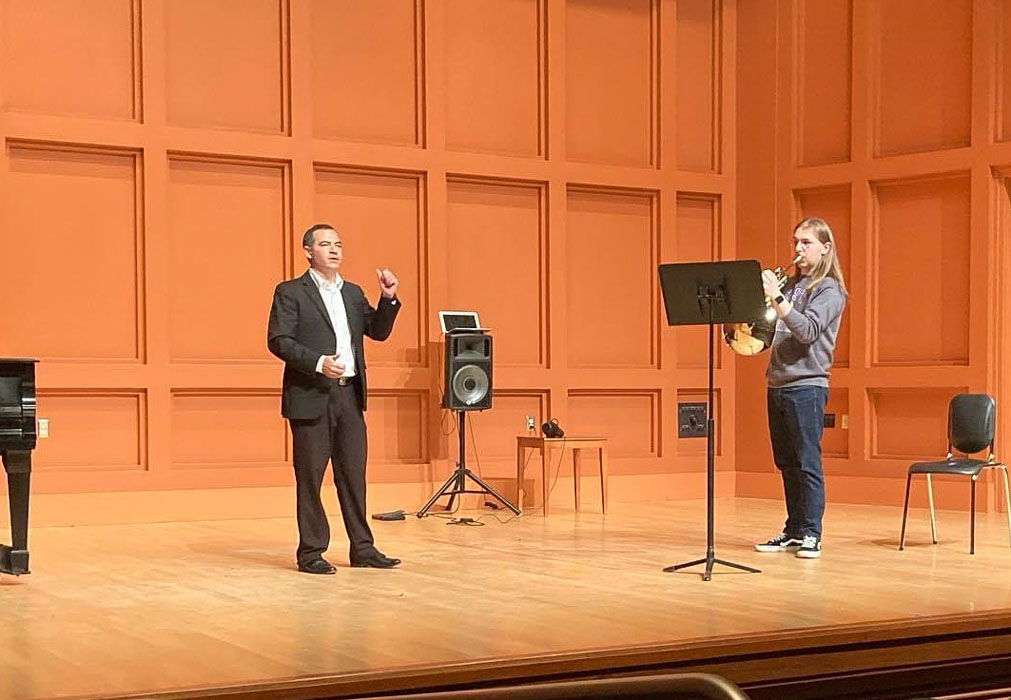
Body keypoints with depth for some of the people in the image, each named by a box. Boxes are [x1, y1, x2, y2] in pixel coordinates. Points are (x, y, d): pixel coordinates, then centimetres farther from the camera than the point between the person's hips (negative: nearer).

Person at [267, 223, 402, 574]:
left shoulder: (353, 293, 17)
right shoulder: (290, 292, -1)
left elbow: (378, 332, 14)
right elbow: (278, 340, -10)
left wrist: (388, 299, -2)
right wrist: (318, 362, -22)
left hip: (350, 395, 6)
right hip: (311, 396, -5)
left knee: (353, 474, 8)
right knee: (310, 476, 0)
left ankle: (362, 548, 13)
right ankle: (310, 552, 7)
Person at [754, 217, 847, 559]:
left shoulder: (829, 290, -5)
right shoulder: (791, 284, 16)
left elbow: (808, 330, -19)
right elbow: (775, 332, 16)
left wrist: (777, 297, -25)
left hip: (807, 386, -7)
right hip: (777, 384, 7)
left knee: (808, 463, -6)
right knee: (786, 463, 11)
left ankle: (811, 534, -1)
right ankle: (793, 531, 17)